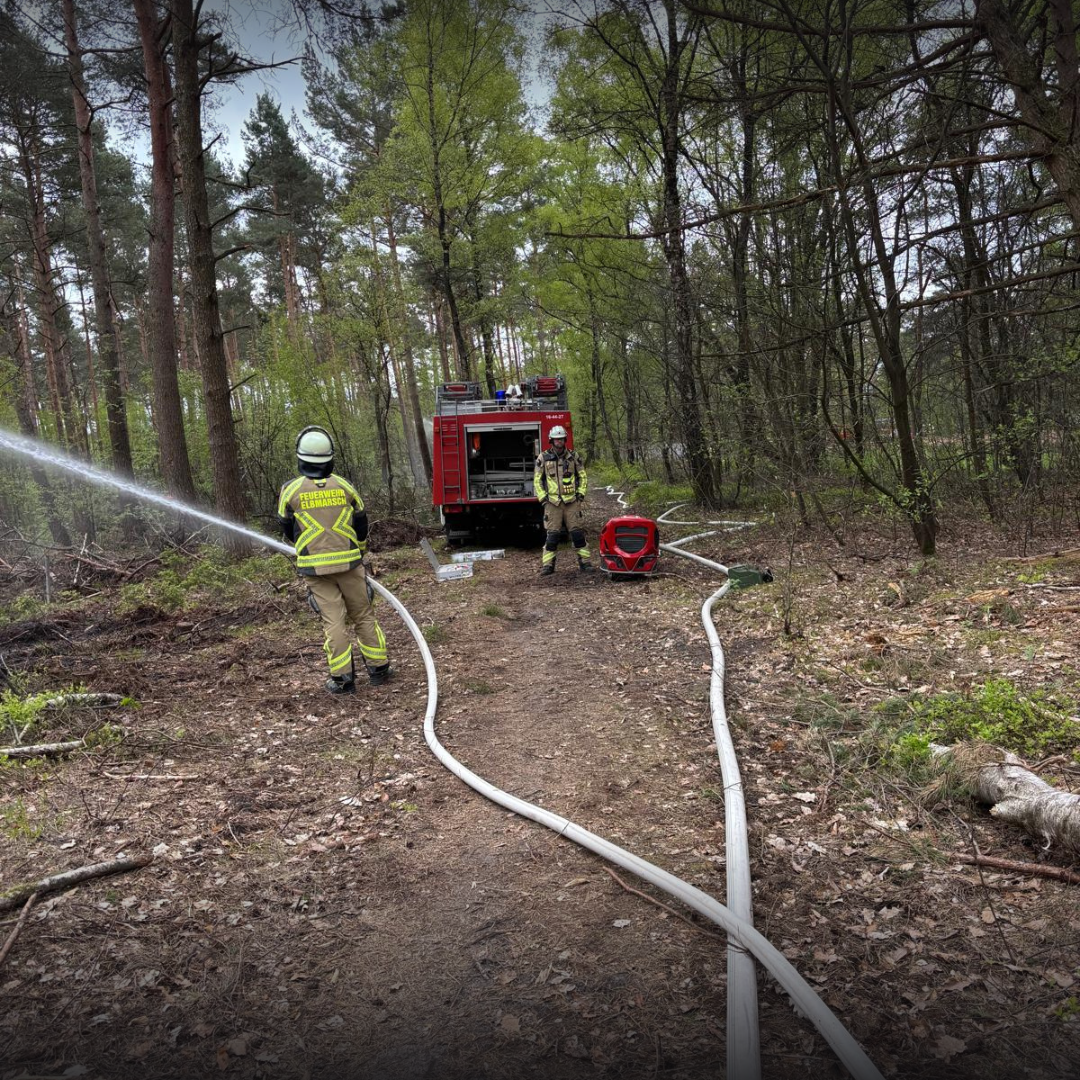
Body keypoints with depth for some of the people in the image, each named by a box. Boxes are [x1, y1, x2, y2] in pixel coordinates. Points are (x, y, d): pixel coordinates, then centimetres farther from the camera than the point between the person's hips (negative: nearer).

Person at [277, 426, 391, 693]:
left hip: (315, 567, -1)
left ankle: (343, 678, 5)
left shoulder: (291, 490, -3)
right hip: (348, 561, 1)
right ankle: (378, 668, 18)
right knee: (363, 615, 12)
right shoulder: (344, 486, 1)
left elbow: (287, 529, 10)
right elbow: (361, 525, 10)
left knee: (333, 621, 3)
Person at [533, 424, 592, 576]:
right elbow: (537, 480, 8)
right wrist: (543, 497, -1)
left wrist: (580, 493, 4)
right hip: (552, 502, -1)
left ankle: (584, 562, 7)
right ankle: (548, 565, 5)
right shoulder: (543, 458, 4)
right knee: (552, 535, -2)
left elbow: (582, 476, 15)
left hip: (572, 501, 1)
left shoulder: (573, 456, 8)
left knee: (578, 533, 0)